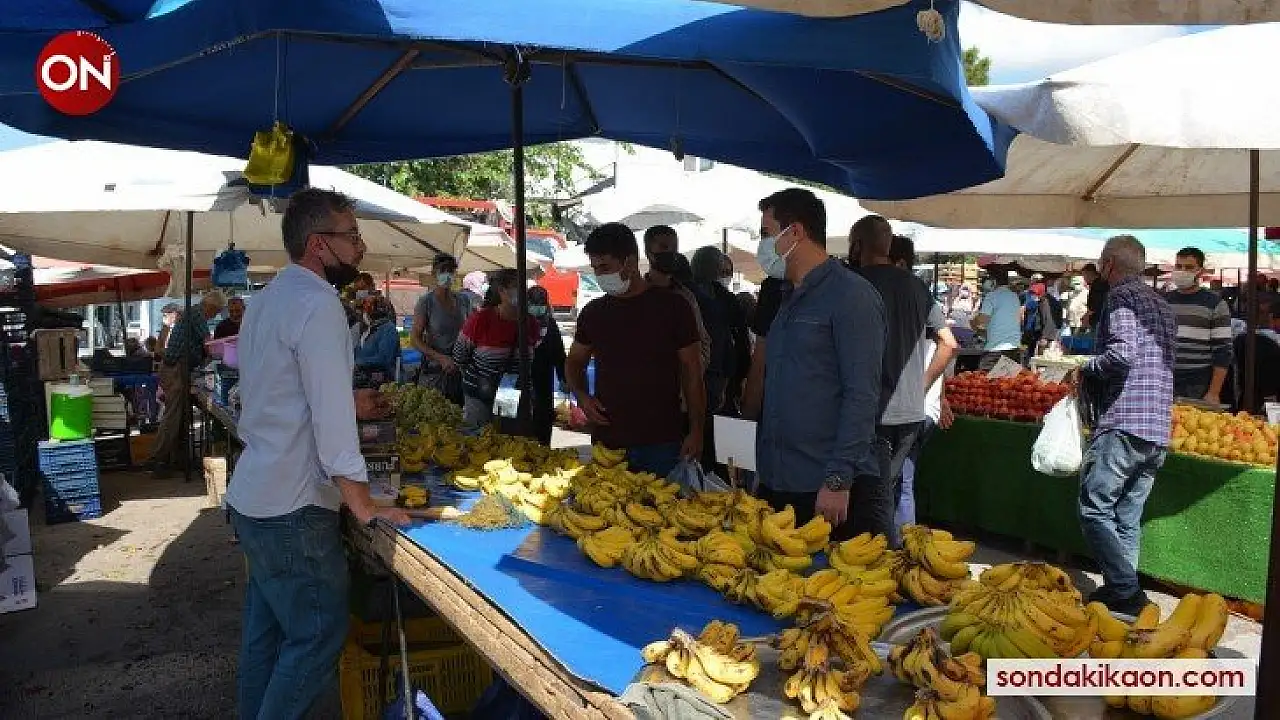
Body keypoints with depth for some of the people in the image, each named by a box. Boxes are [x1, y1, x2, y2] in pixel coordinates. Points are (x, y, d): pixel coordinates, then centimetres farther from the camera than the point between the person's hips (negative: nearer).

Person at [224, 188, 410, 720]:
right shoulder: (317, 303, -18)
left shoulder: (269, 298, 11)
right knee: (318, 636, 2)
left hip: (251, 498, 10)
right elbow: (331, 421, -22)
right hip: (292, 510, -10)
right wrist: (365, 508, -16)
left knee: (265, 631, 19)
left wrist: (348, 403, 17)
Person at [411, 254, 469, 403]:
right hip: (434, 372, -4)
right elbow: (415, 339, -9)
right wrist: (440, 358, -21)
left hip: (461, 370, 4)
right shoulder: (426, 301, -7)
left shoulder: (464, 300, 7)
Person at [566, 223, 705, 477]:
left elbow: (692, 372, 0)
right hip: (607, 441, 3)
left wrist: (696, 432, -6)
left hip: (662, 444, -3)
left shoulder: (673, 307, -2)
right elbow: (574, 362, 22)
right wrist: (582, 396, 1)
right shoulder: (593, 312, 9)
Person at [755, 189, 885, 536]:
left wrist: (838, 480, -21)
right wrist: (765, 475, 16)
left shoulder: (851, 295, -10)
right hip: (779, 487, 8)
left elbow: (862, 396, -16)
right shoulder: (791, 301, 16)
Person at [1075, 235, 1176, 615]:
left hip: (1123, 424, -9)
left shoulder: (1121, 296, -6)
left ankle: (1126, 592, -7)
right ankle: (1125, 593, 17)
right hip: (1158, 431, 9)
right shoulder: (1162, 305, 22)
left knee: (1095, 511, -4)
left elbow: (1122, 352, -22)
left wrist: (1086, 369, -4)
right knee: (1127, 520, 13)